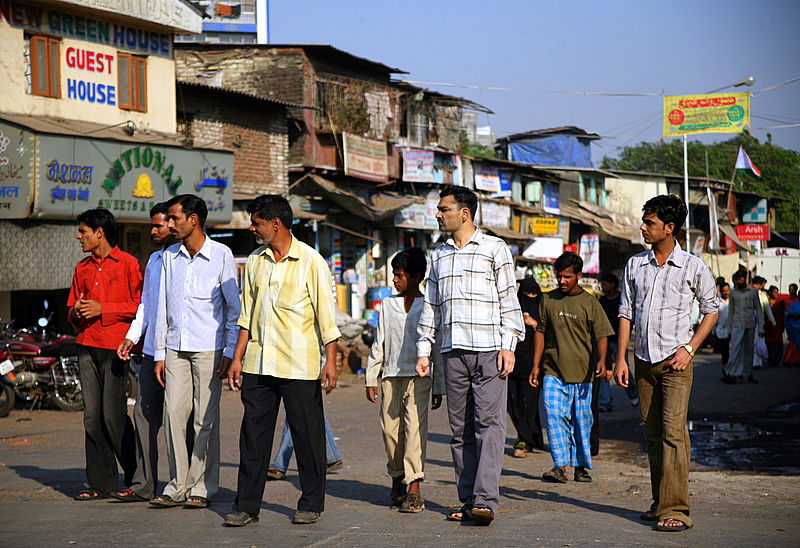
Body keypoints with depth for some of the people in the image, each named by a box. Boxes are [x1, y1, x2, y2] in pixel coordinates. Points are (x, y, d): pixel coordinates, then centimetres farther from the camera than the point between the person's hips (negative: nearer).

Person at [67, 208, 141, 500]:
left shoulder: (127, 263, -1)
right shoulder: (82, 268, 19)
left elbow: (140, 304, -7)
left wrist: (103, 309, -12)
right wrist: (76, 312, 1)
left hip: (115, 346, -6)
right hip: (87, 346, 6)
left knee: (113, 414, -9)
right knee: (92, 416, 4)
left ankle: (136, 476, 5)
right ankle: (101, 482, 9)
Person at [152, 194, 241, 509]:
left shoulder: (221, 255, -1)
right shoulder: (169, 256, 12)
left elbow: (234, 306, 0)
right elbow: (162, 307, 14)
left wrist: (230, 351, -5)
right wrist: (160, 353, 10)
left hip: (209, 349, -4)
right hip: (176, 348, 4)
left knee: (206, 418, -2)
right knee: (174, 414, -2)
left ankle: (202, 487, 5)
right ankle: (178, 486, 6)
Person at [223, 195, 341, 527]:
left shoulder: (311, 262, -4)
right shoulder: (255, 261, 12)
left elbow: (326, 314, -4)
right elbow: (247, 314, 17)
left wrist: (331, 361, -10)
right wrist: (237, 358, 11)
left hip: (300, 366, -5)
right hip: (257, 364, 5)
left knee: (307, 434, 2)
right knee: (253, 434, 5)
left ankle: (311, 504, 13)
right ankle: (246, 505, 11)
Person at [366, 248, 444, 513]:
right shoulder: (387, 305, 13)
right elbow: (379, 344, 15)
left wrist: (439, 387, 4)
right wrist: (371, 378, 10)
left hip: (419, 375, -4)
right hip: (391, 375, 4)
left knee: (415, 428, -13)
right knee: (390, 429, 3)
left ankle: (414, 488, -17)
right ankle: (397, 478, 23)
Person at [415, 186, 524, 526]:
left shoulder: (495, 249, 4)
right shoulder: (439, 255, 19)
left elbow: (509, 300, 0)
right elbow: (431, 306, 21)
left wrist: (508, 346, -8)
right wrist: (423, 351, 14)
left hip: (488, 349, -5)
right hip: (453, 352, 5)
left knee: (488, 423, -11)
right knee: (460, 429, 4)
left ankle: (485, 500, -16)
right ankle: (468, 501, 7)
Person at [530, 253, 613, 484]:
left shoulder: (590, 303, 2)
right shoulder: (548, 300, 9)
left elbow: (601, 335, 0)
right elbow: (541, 332, 15)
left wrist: (601, 360, -18)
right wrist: (536, 365, 11)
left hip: (581, 373, -1)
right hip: (553, 372, 1)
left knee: (581, 421, 4)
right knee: (554, 415, -14)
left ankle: (581, 465, 17)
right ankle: (560, 466, -14)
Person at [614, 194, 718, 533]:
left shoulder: (693, 267, -3)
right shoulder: (635, 265, 9)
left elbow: (711, 310, 5)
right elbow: (626, 313, 11)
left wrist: (689, 348, -6)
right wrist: (621, 357, 3)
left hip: (674, 363, -5)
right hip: (643, 361, 5)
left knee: (673, 433, -14)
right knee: (652, 435, 8)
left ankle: (675, 509, -15)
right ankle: (660, 503, 16)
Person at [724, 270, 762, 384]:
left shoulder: (753, 292, 2)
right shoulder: (733, 293, 5)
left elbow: (758, 309, 4)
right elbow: (731, 310, 10)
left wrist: (761, 327, -2)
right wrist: (729, 328, 8)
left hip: (750, 325, 1)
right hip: (737, 325, -1)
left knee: (749, 350, 7)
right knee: (735, 349, -12)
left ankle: (749, 374, 16)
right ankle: (731, 375, -18)